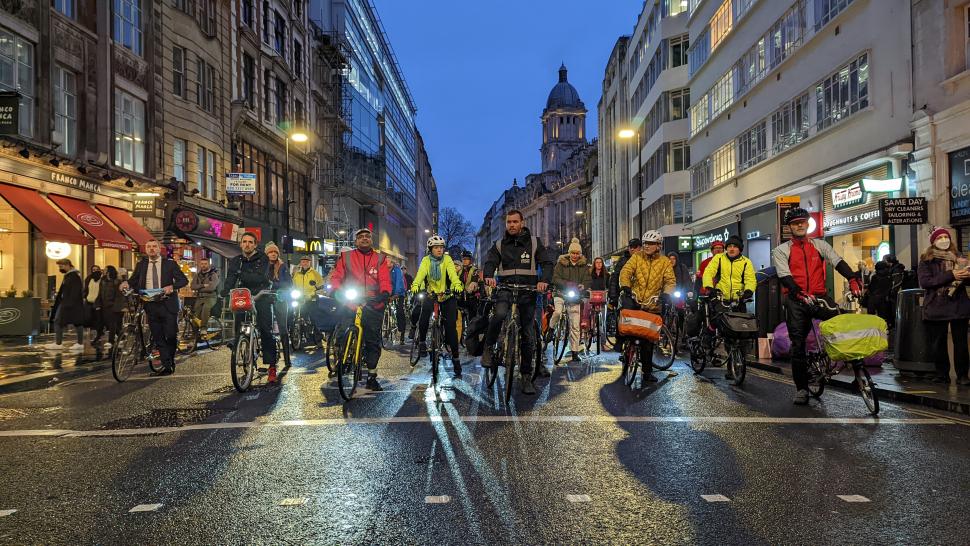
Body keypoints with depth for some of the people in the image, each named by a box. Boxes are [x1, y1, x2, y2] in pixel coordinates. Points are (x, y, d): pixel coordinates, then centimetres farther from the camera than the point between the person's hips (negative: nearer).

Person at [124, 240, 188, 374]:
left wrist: (172, 286, -19)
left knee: (171, 335, -3)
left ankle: (170, 361, 21)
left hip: (167, 305, -3)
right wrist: (127, 283, -11)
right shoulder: (141, 264, 12)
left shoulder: (170, 263, 3)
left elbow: (184, 280, -1)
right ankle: (167, 366, 9)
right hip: (150, 306, 3)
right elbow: (134, 280, 12)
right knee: (158, 338, 3)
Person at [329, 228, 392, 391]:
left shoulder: (379, 259, 11)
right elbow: (336, 277, 4)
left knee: (373, 342, 3)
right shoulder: (346, 257, 10)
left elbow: (384, 279, -1)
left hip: (373, 306, 1)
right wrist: (336, 290, -17)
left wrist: (385, 292, -22)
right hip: (350, 305, -1)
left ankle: (372, 377, 15)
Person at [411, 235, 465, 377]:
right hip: (430, 295, 0)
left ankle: (456, 357, 7)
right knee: (425, 312, -29)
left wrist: (457, 285, -46)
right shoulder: (426, 260, -5)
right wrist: (415, 285, -44)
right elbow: (421, 273, -23)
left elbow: (452, 273, -24)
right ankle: (422, 341, -6)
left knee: (451, 326, -5)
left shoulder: (447, 259, -7)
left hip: (447, 296, 0)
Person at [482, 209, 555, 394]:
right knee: (499, 314, -33)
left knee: (528, 334, 2)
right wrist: (488, 276, -25)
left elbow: (547, 263, -2)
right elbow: (490, 262, -2)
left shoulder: (534, 243, 6)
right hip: (505, 288, 0)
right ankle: (488, 348, -12)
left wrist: (544, 280, -22)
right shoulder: (499, 245, 10)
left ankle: (527, 376, 12)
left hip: (528, 290, 0)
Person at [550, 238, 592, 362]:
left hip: (575, 297, 2)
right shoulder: (561, 263, 1)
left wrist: (582, 286, -20)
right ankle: (551, 329, -2)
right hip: (561, 294, -2)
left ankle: (575, 353, 8)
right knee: (558, 312, -33)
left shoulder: (584, 266, 9)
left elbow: (588, 280, 3)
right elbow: (555, 279, -7)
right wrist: (567, 284, -25)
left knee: (575, 326, 1)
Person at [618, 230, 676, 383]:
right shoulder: (637, 257, 2)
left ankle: (647, 371, 21)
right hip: (635, 300, 0)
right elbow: (625, 271, -9)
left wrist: (666, 294, -26)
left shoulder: (665, 262, 3)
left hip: (653, 306, 1)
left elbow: (670, 281, -6)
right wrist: (625, 287, -29)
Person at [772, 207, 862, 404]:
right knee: (798, 344, 0)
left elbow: (838, 262, -2)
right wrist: (800, 294, -25)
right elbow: (785, 276, -8)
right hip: (796, 301, -1)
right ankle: (801, 388, 8)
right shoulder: (781, 251, 5)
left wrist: (853, 279, -21)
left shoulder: (820, 245, 13)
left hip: (820, 297, 1)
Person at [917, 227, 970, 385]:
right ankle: (942, 374, 16)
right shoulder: (926, 261, 1)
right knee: (938, 343, 4)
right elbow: (924, 282, -12)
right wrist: (950, 275, -19)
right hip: (937, 308, -2)